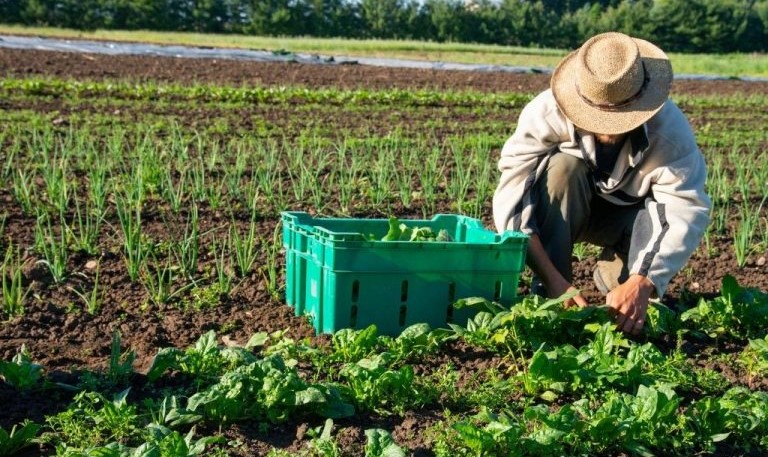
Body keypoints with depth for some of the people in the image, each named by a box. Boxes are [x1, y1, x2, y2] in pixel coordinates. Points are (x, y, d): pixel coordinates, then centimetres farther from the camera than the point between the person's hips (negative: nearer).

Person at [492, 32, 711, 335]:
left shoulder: (670, 128, -30)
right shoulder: (546, 113, -33)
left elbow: (688, 210, -36)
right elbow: (511, 199, -38)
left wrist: (641, 284, -50)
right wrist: (552, 279, -46)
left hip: (627, 214, 1)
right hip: (559, 212, -1)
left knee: (667, 211, -31)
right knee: (563, 168, -33)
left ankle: (615, 279, -2)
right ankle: (547, 294, -23)